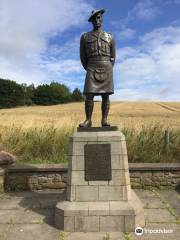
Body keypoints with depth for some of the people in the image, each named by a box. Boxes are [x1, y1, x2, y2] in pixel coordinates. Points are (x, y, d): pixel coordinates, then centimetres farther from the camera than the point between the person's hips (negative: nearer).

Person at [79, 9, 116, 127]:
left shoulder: (110, 37, 15)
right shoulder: (84, 37, 13)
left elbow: (113, 57, 17)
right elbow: (83, 57, 12)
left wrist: (108, 70, 12)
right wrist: (89, 70, 10)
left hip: (106, 68, 1)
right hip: (92, 69, 0)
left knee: (106, 95, -5)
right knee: (89, 95, -11)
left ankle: (104, 120, -1)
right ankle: (88, 120, -7)